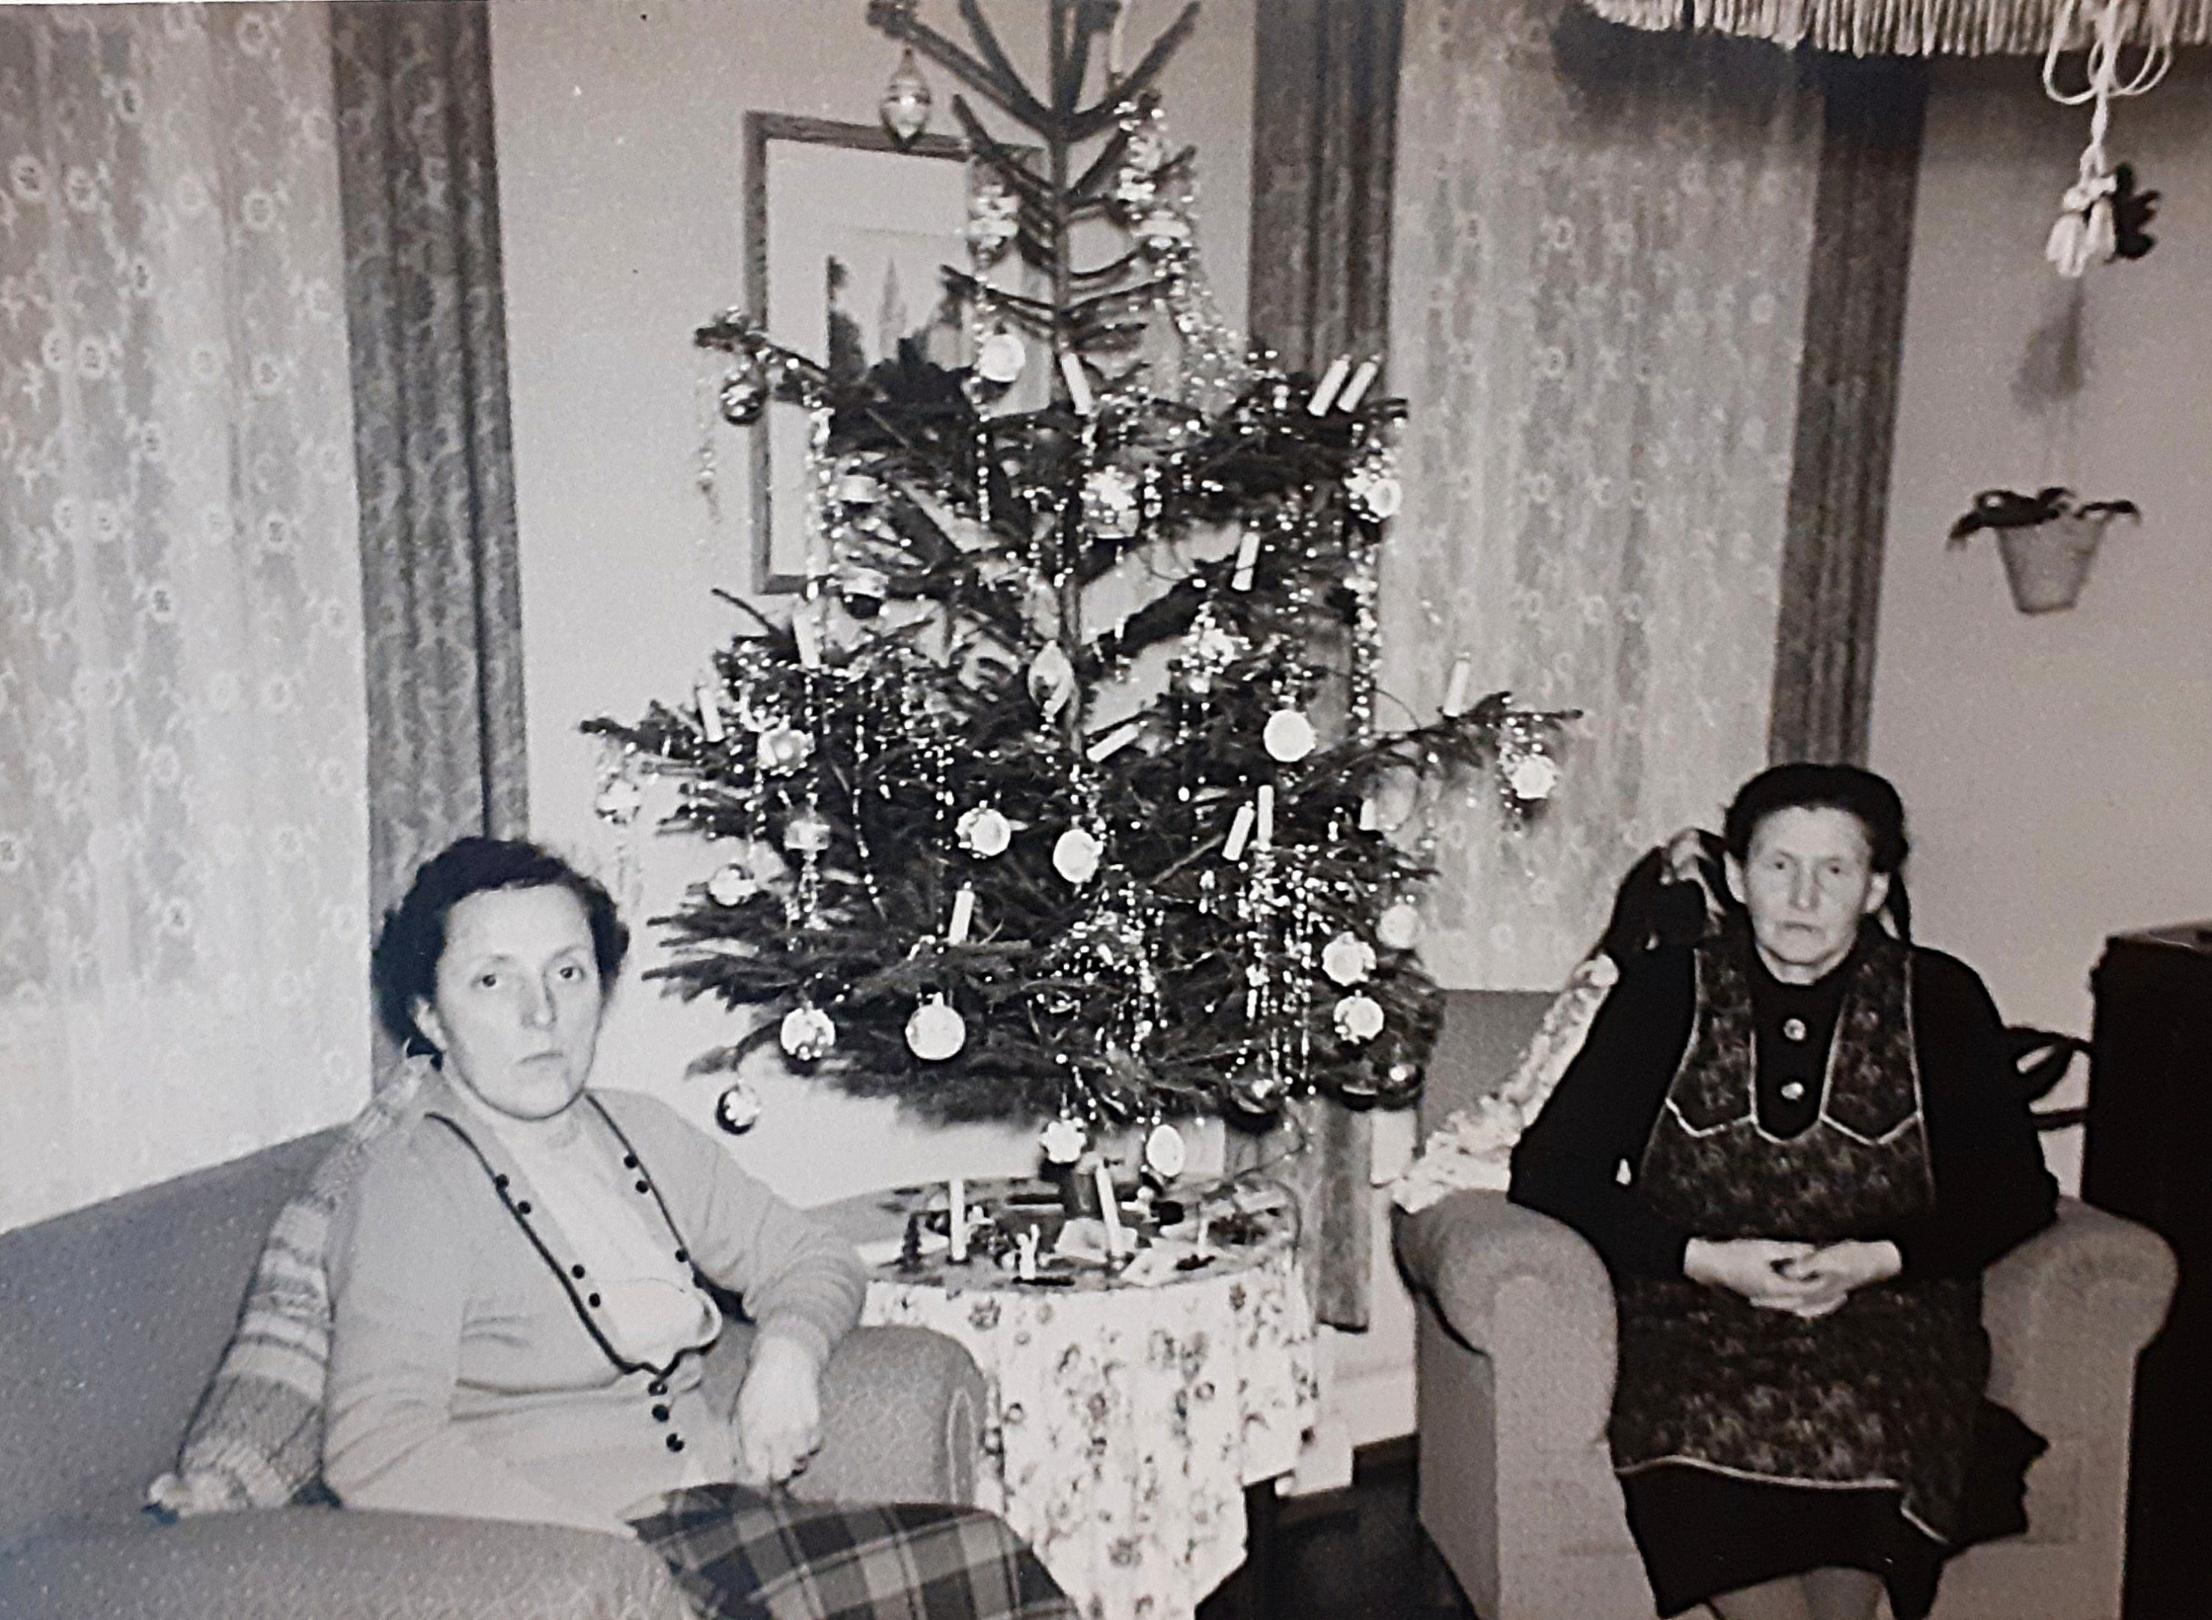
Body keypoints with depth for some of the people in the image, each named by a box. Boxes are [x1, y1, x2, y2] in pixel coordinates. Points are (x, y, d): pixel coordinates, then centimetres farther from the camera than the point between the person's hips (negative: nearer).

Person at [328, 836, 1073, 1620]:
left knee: (989, 1556, -18)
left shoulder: (641, 1133, 14)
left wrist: (786, 1351, -3)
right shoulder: (412, 1188, -7)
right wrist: (622, 1554, -24)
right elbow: (374, 1448, -18)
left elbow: (810, 1257, 21)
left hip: (729, 1512, 7)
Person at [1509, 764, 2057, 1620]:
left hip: (1884, 1316, 1)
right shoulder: (1667, 989, 2)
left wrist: (1879, 1259, -11)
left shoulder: (1939, 1002, 6)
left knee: (1858, 1428, -31)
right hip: (1692, 1313, 0)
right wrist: (1706, 1259, -13)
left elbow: (2014, 1191, 7)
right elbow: (1551, 1170, -1)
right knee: (1706, 1433, -31)